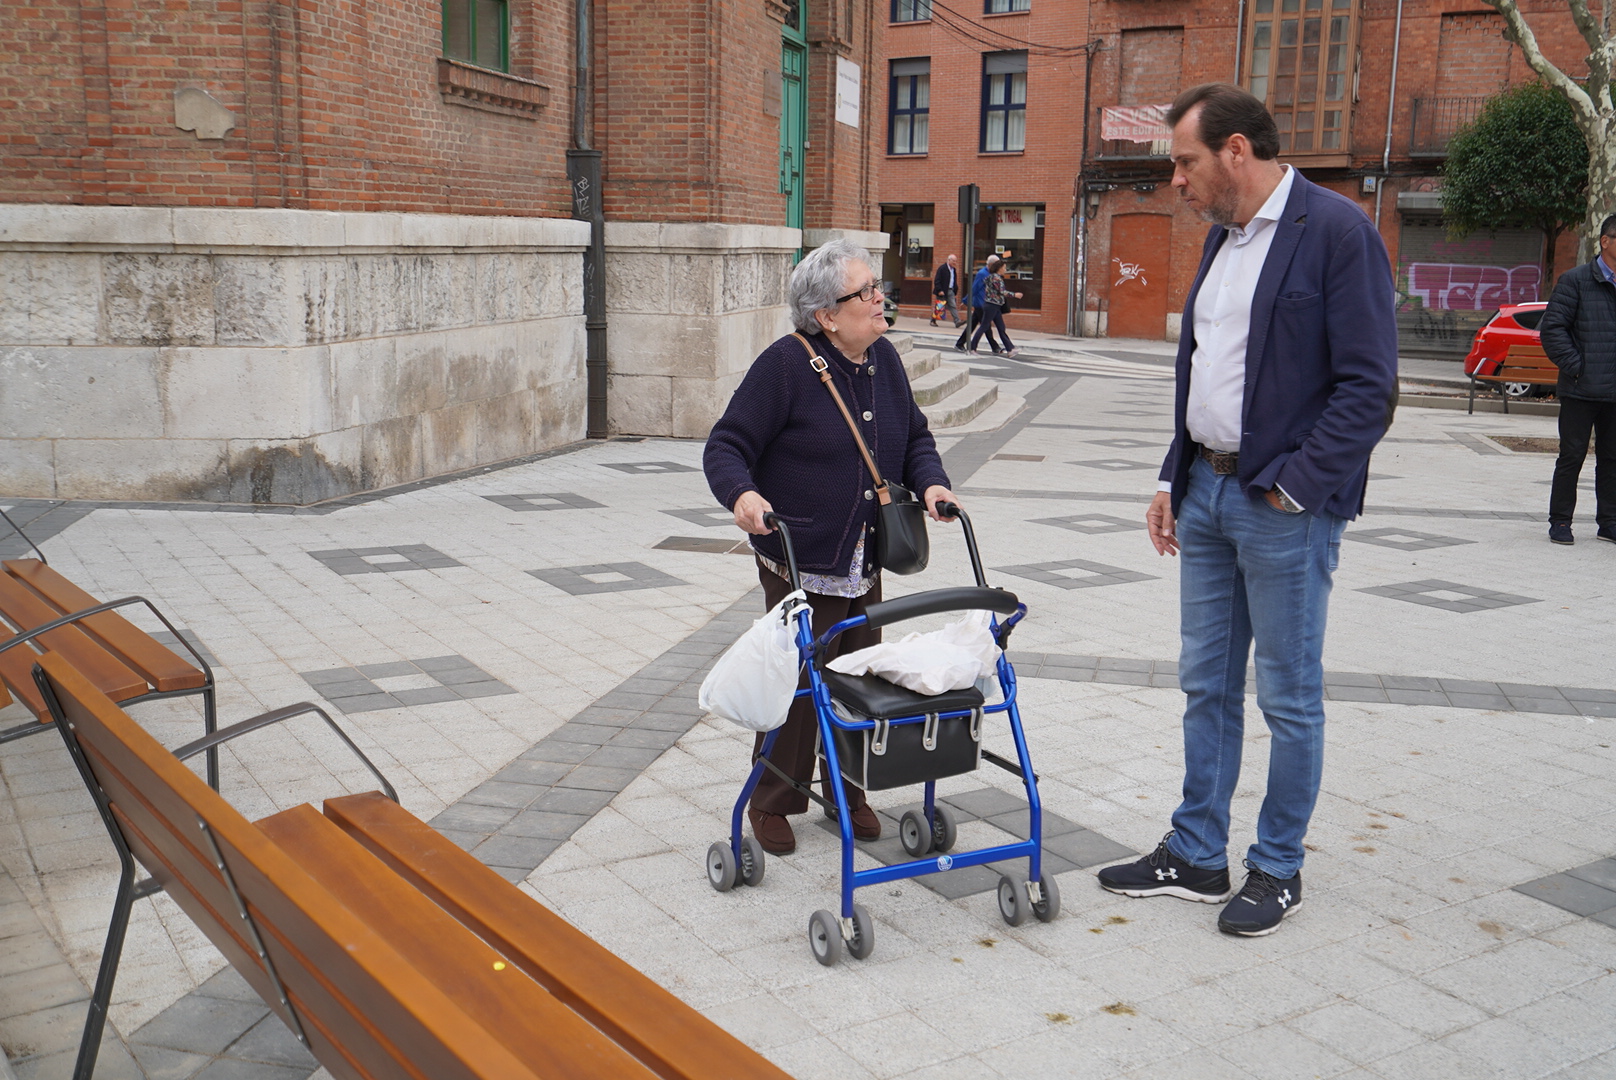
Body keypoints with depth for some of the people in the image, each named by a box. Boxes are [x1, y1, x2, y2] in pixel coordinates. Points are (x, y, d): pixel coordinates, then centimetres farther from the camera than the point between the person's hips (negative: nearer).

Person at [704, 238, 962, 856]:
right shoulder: (785, 365, -16)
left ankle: (848, 792, 31)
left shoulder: (883, 359, 5)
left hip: (864, 562, 6)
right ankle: (771, 804, 19)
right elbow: (726, 446, -14)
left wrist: (930, 481, -1)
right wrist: (742, 493, -33)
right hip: (798, 561, -6)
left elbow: (914, 435, 18)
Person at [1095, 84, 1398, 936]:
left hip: (1284, 507, -8)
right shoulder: (1223, 236, 14)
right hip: (1207, 491, 8)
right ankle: (1196, 855, 26)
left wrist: (1293, 486, -16)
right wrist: (1175, 479, 14)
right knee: (1206, 687, 14)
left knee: (1289, 698, 5)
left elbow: (1368, 386, -16)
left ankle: (1278, 868, 20)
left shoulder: (1336, 231, -12)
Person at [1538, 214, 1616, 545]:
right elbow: (1551, 328, -7)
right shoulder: (1575, 280, -4)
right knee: (1572, 456, 1)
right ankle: (1560, 521, 10)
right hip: (1582, 390, -5)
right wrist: (1575, 366, -12)